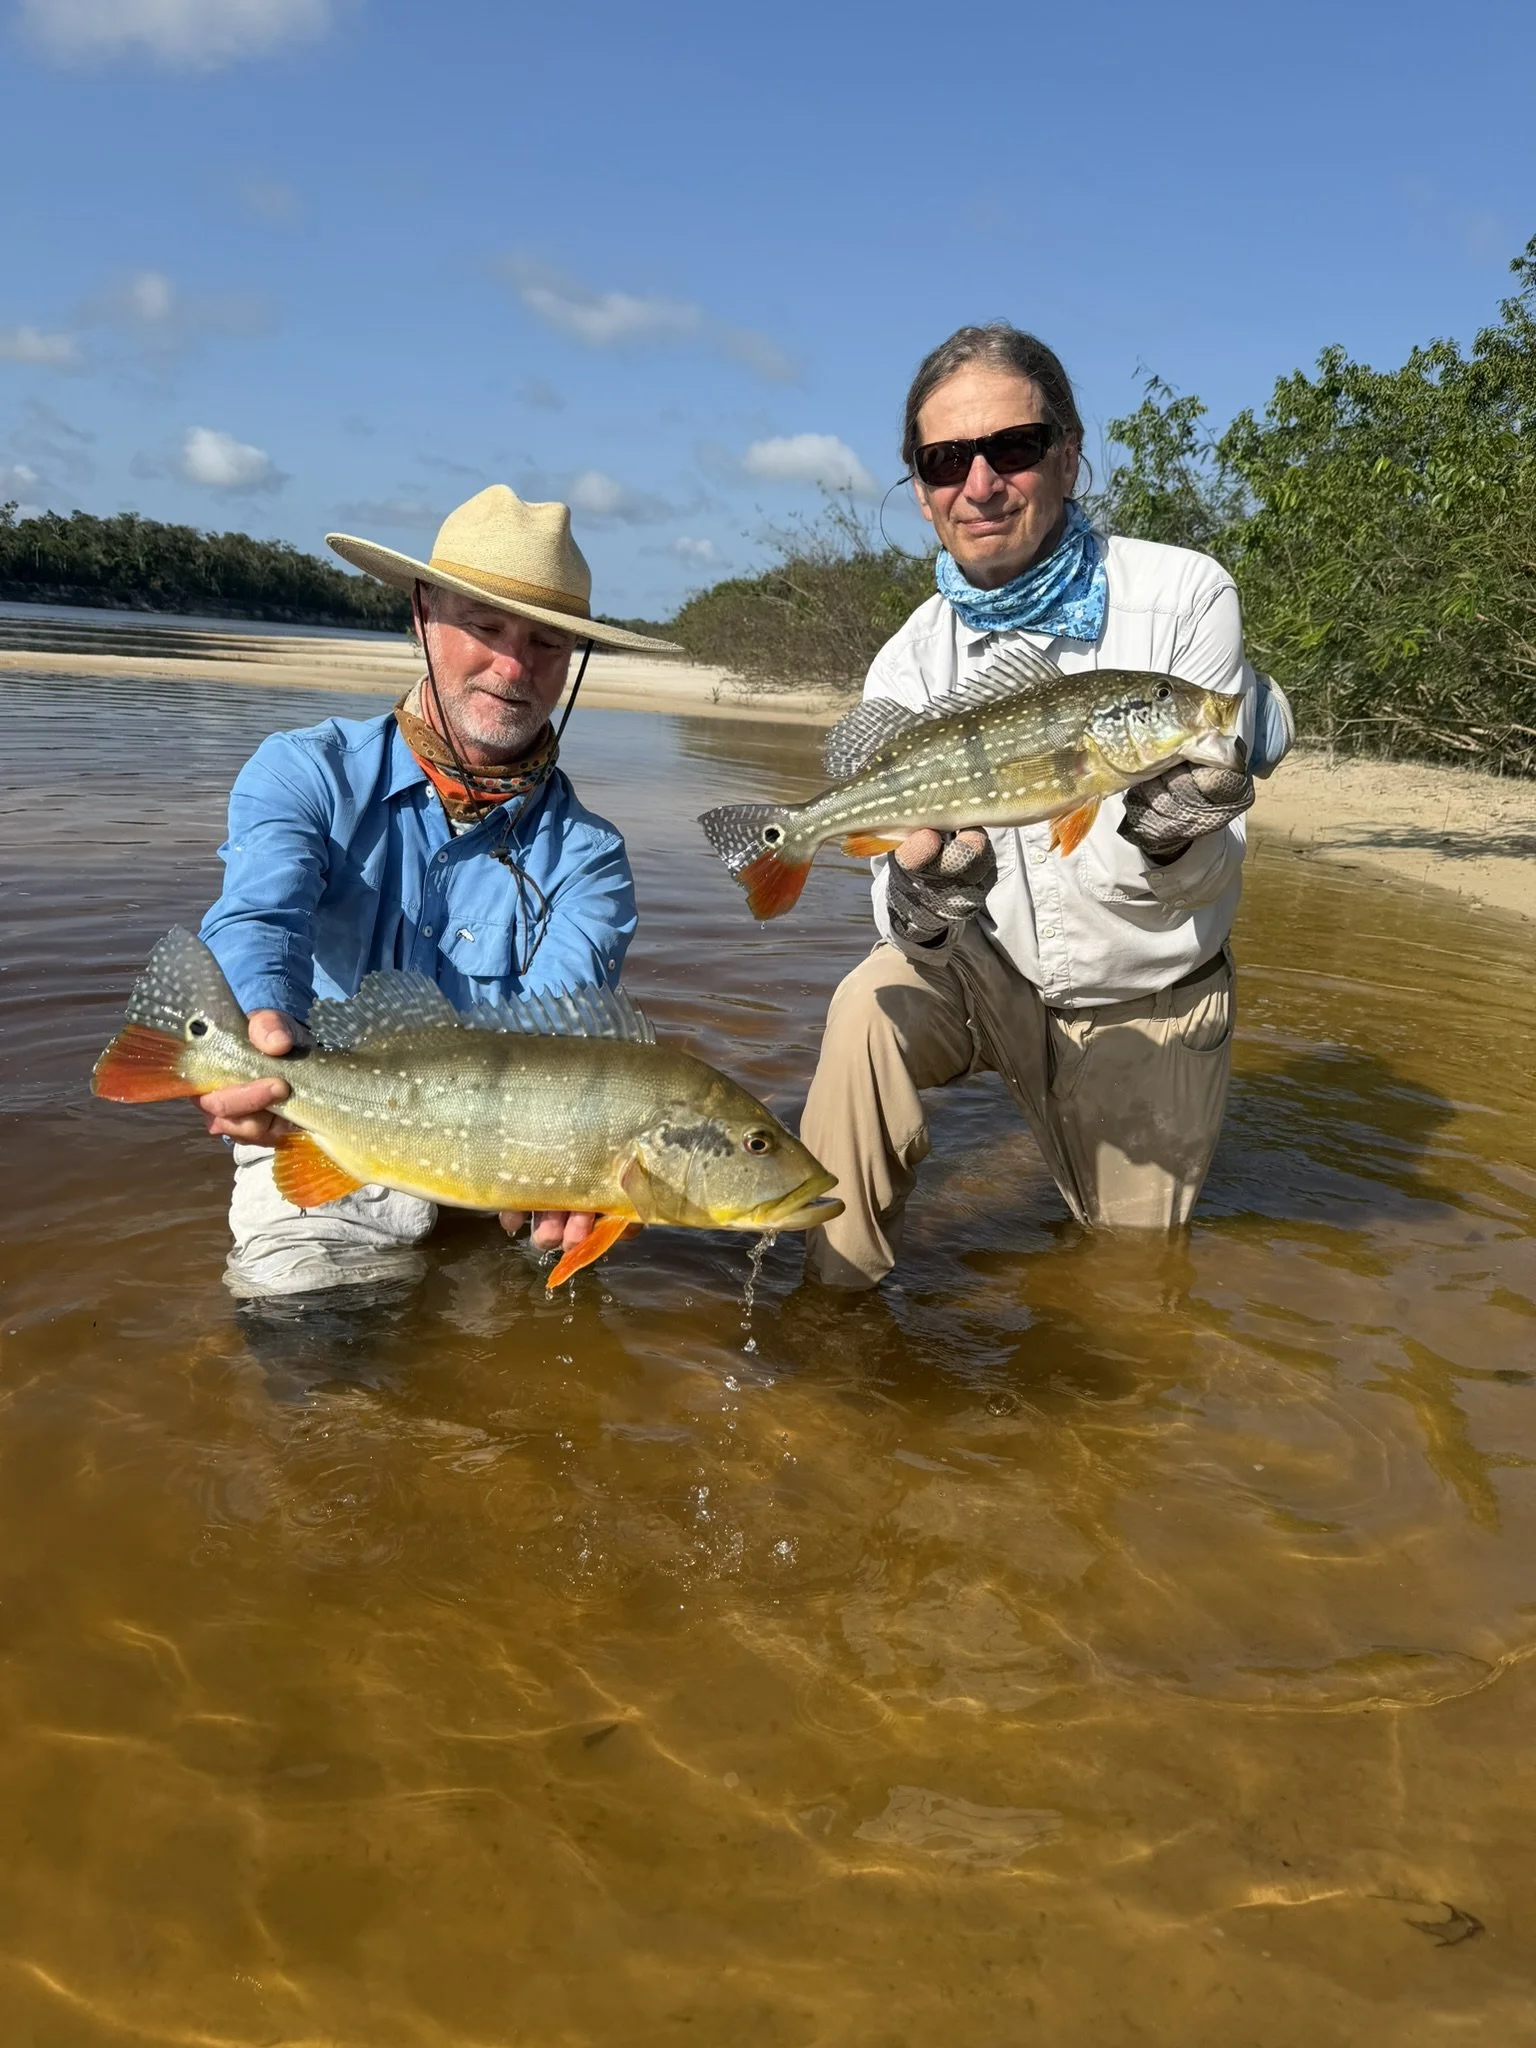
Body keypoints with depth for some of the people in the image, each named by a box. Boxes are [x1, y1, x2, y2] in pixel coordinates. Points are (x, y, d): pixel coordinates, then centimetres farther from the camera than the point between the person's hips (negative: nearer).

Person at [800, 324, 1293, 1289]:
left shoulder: (1184, 595, -20)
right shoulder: (909, 666, -13)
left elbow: (1209, 872, -23)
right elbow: (916, 944, -18)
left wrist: (1162, 841, -47)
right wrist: (923, 899, -43)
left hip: (1155, 1007, 0)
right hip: (996, 976, 1)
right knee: (873, 1010, -29)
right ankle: (837, 1301, -12)